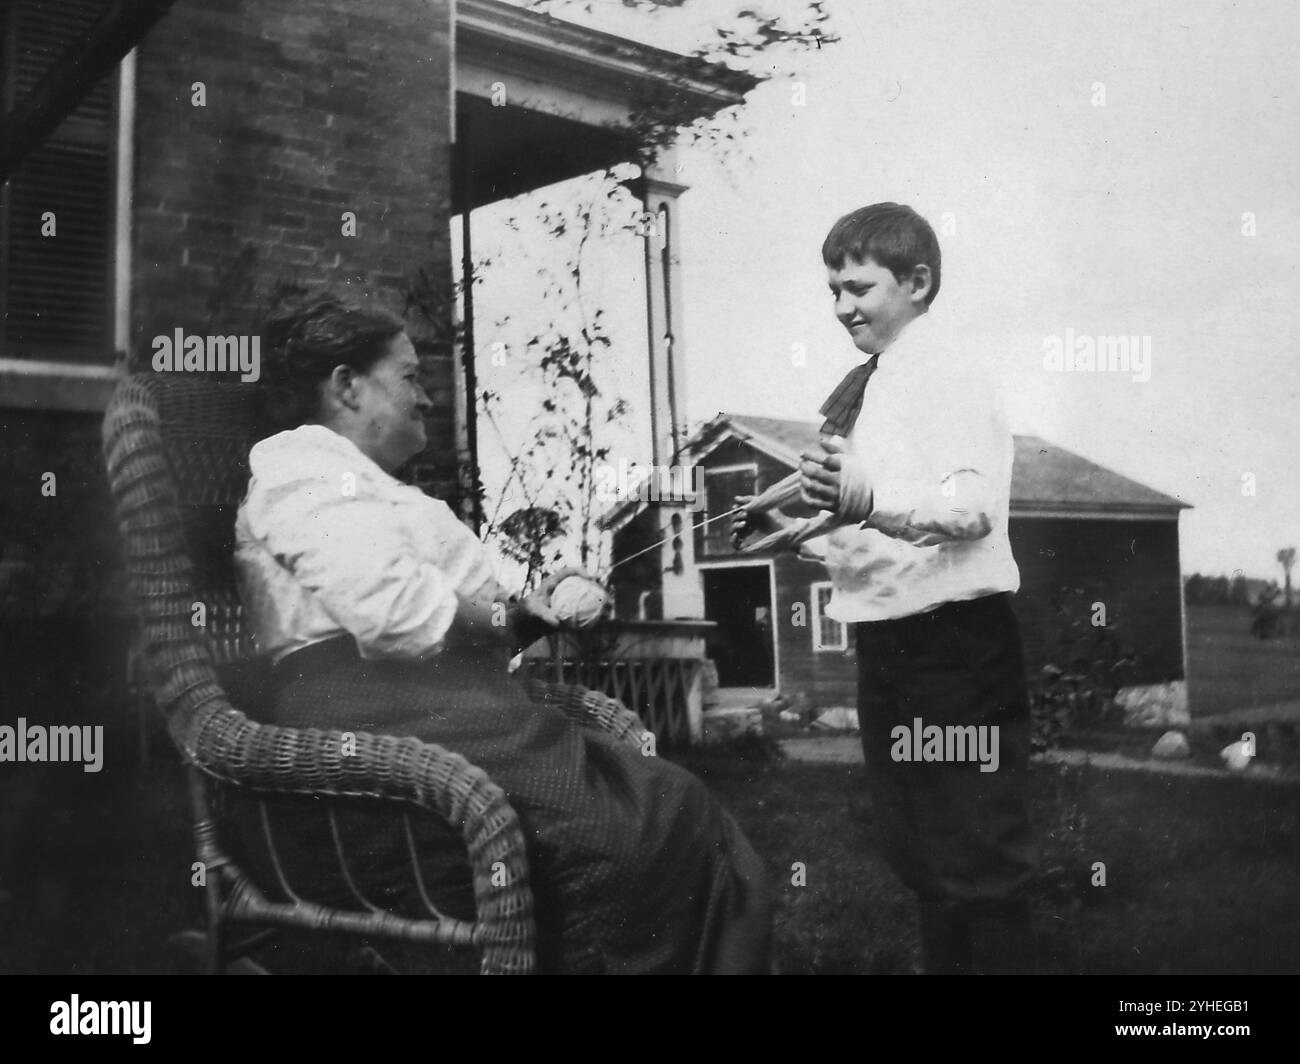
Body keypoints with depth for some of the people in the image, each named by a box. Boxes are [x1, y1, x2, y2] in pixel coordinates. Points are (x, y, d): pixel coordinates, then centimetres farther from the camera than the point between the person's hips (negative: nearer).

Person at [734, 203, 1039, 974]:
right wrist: (800, 533, 9)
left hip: (953, 640, -9)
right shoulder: (867, 385, 15)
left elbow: (975, 505, -25)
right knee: (921, 853, 19)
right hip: (889, 641, 9)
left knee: (979, 854, 0)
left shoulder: (942, 368, -11)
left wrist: (870, 501, -39)